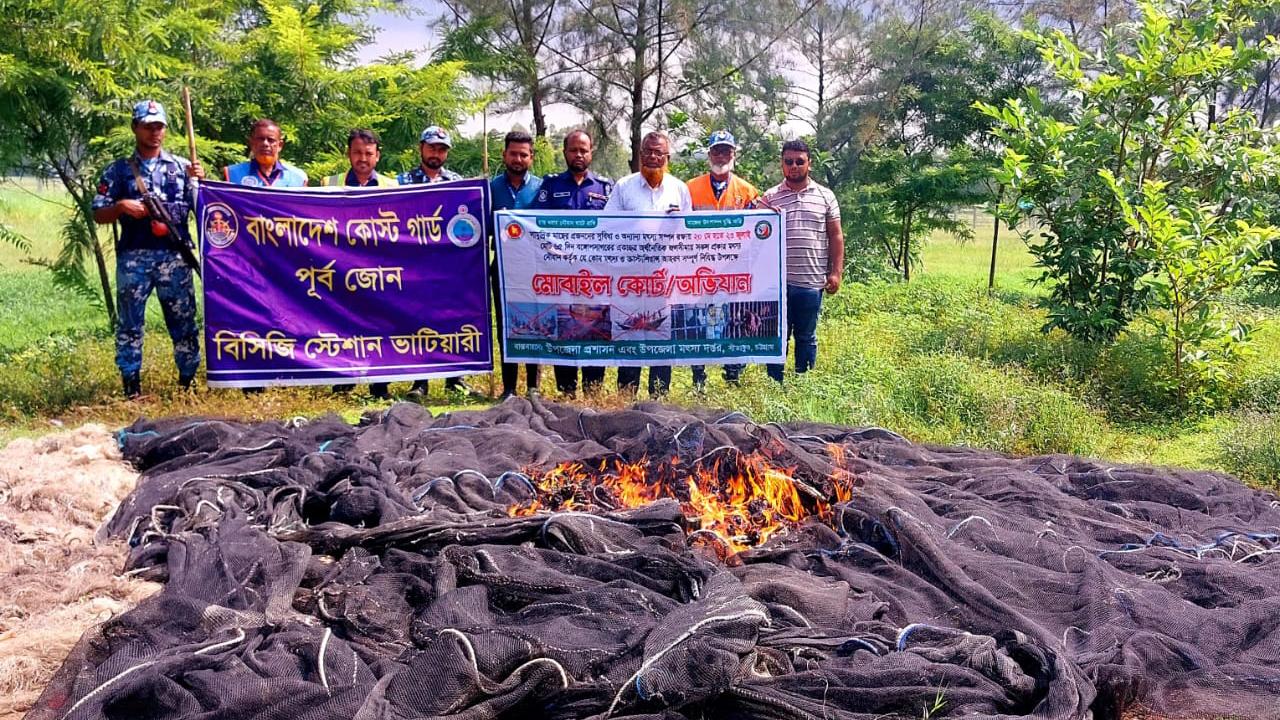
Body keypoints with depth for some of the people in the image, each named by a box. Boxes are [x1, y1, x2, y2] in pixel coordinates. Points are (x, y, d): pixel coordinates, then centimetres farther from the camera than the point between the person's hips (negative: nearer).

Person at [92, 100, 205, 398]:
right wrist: (121, 206, -13)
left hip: (175, 255, 0)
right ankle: (131, 385, 10)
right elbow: (99, 215, 5)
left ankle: (188, 380, 14)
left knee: (183, 320, 5)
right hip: (133, 257, 0)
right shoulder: (118, 170, 7)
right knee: (130, 323, 3)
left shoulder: (182, 167, 10)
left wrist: (200, 181, -9)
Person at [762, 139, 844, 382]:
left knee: (807, 337, 10)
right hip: (778, 280, 0)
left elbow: (835, 236, 7)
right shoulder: (770, 197, 6)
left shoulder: (825, 196, 7)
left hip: (812, 280, 0)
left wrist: (836, 272, 1)